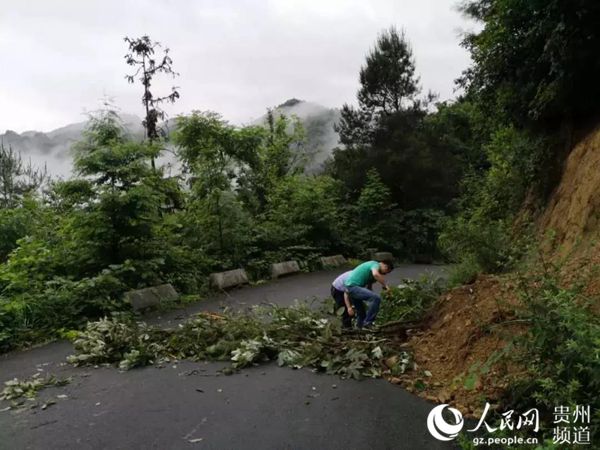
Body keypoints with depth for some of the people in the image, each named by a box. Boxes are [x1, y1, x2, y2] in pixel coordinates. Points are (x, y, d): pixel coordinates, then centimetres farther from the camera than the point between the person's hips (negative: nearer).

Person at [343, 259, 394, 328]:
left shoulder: (372, 267, 24)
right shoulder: (376, 264, -5)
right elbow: (375, 274, -31)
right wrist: (385, 285, -18)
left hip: (349, 287, 11)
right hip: (353, 286, -11)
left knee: (361, 311, 22)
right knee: (376, 298, -21)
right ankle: (368, 322, -13)